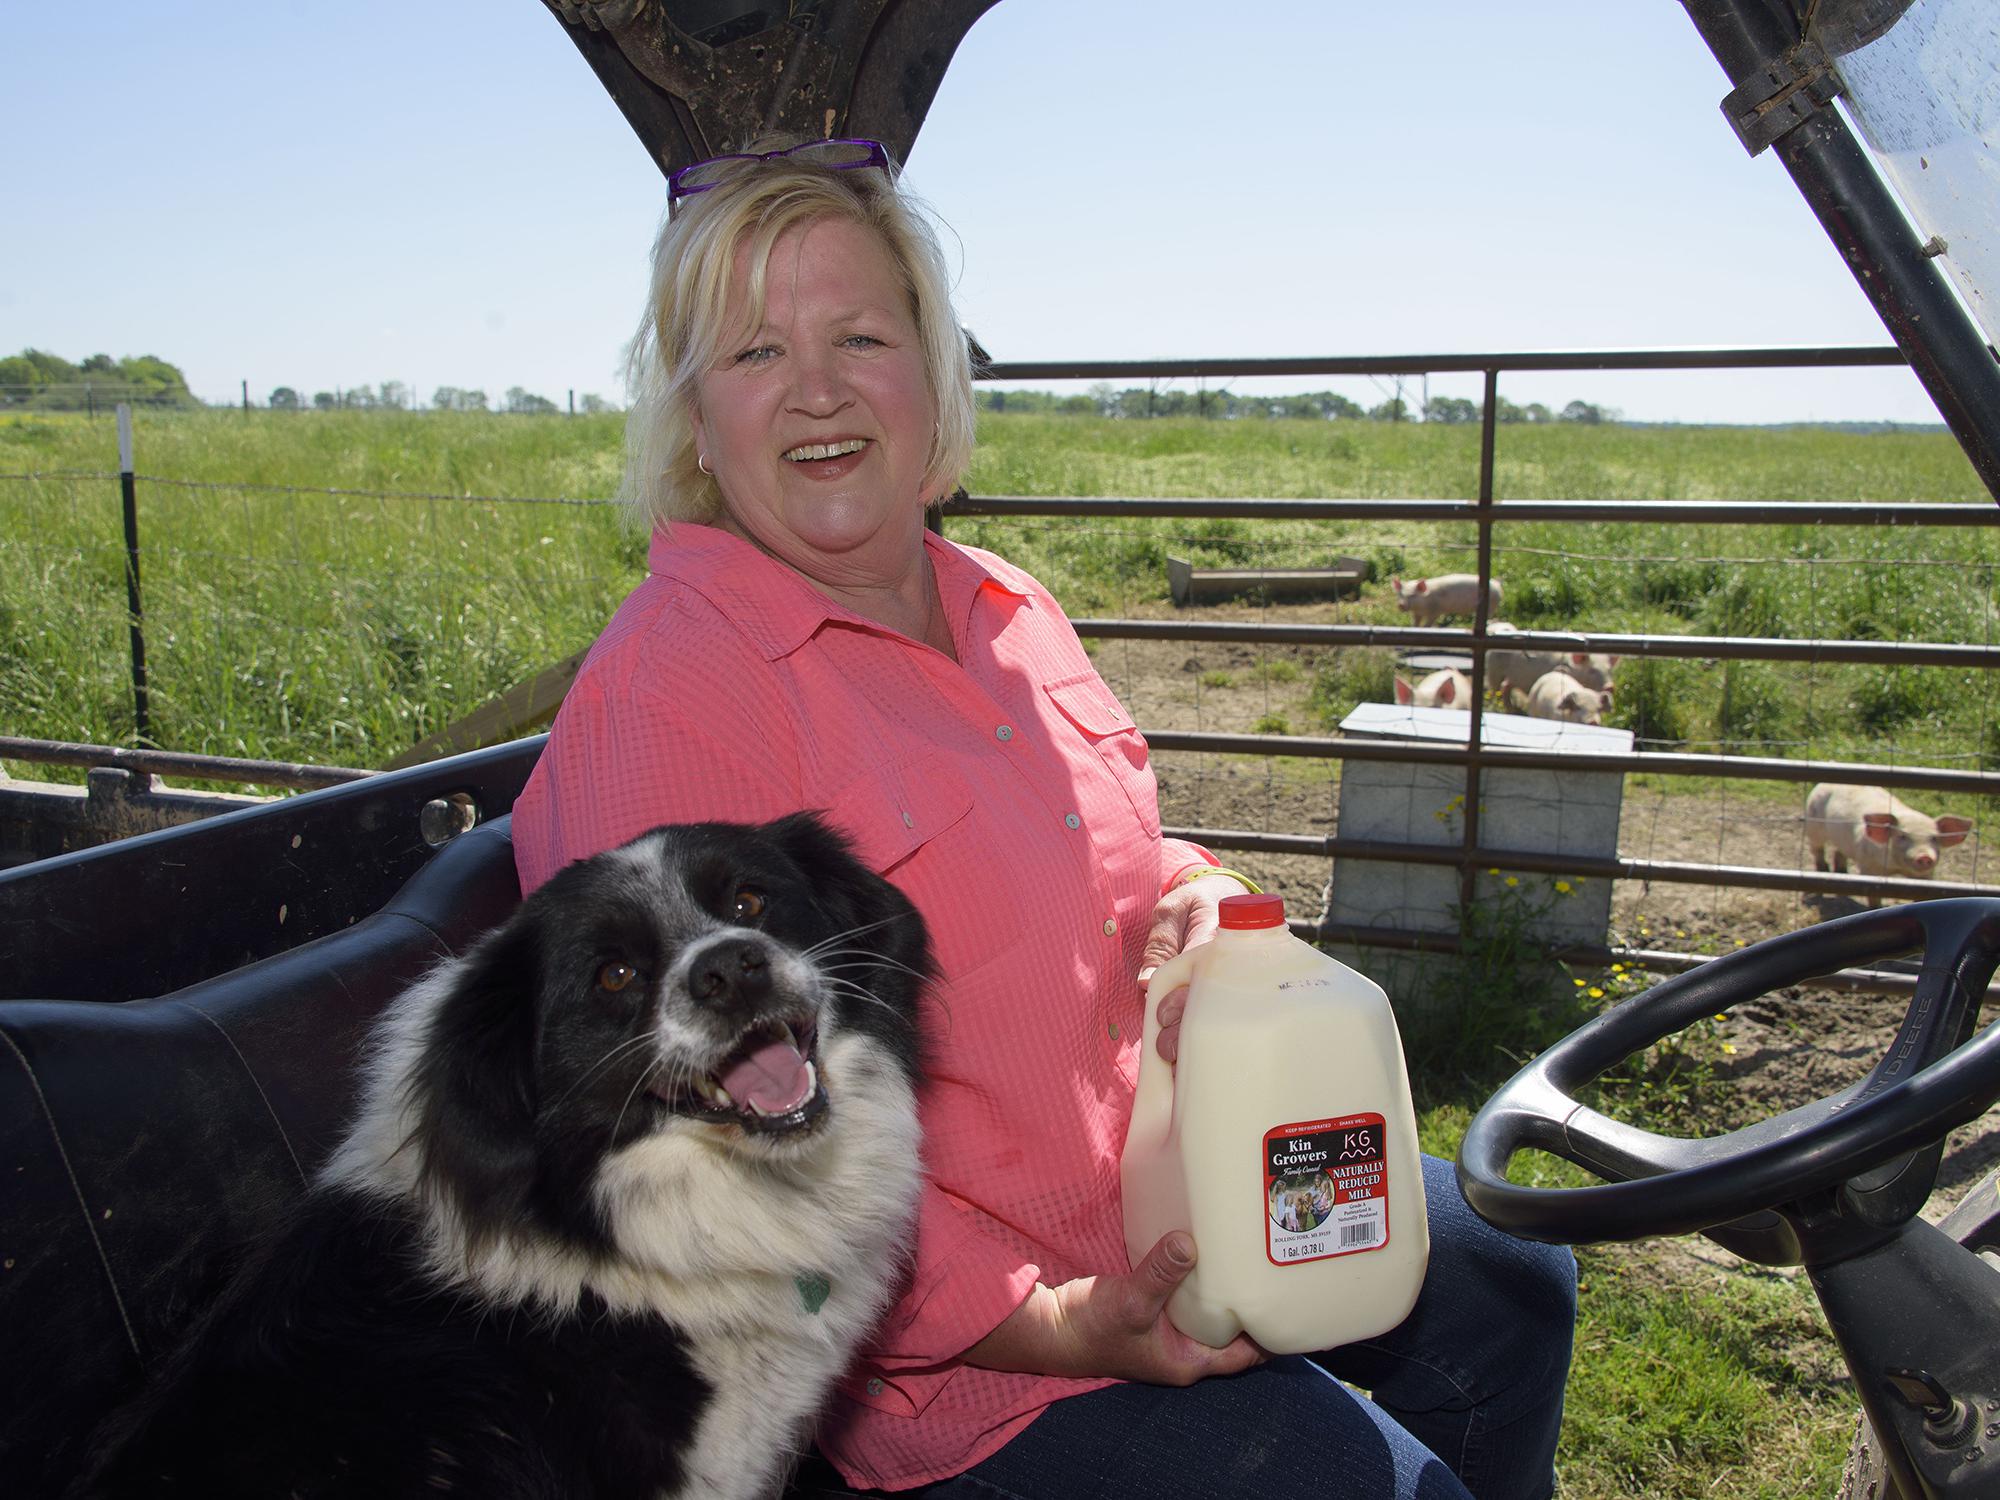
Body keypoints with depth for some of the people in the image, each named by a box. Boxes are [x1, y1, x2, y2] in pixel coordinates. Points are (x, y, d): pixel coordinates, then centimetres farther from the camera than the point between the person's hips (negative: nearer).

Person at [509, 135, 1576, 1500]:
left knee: (1507, 1273, 16)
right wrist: (1048, 1326, -23)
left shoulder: (1000, 609, 6)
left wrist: (1193, 897, -5)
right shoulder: (665, 697, -21)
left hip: (1158, 1179, 8)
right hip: (954, 1352, -8)